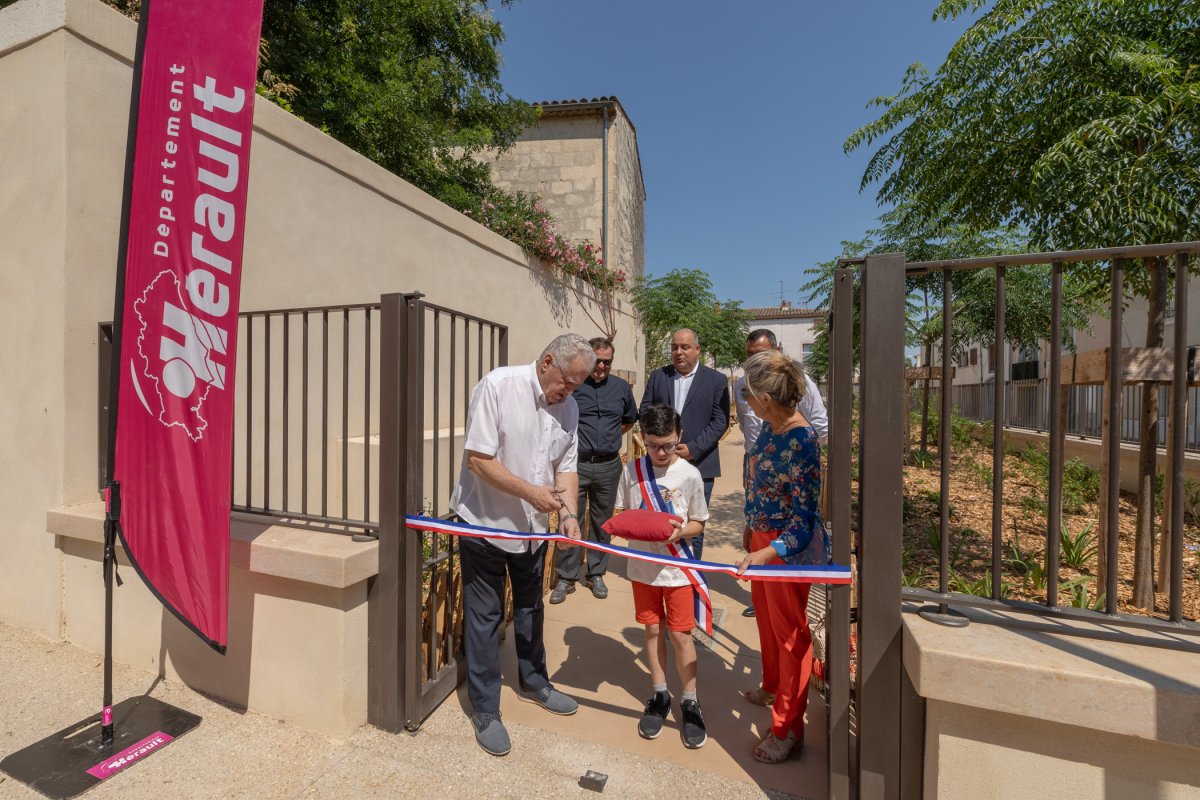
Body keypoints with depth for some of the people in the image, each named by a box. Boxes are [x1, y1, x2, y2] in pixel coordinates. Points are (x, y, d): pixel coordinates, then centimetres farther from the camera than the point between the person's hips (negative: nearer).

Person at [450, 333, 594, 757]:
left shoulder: (568, 406, -3)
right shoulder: (497, 386, -21)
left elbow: (566, 465, 1)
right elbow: (478, 460, -23)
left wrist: (569, 513, -13)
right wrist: (530, 492, -27)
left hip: (533, 525, 6)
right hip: (485, 522, -5)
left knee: (530, 607, 23)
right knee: (485, 616, 8)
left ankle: (533, 681, 45)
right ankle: (485, 710, 29)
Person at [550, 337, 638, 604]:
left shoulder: (621, 388, 7)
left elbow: (630, 419, 22)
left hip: (608, 465, 3)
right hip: (575, 463, -3)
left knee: (602, 522, 13)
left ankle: (596, 575, 28)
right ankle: (566, 578, 18)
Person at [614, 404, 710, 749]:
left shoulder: (690, 475, -10)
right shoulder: (632, 472, -6)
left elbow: (698, 524, -2)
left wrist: (679, 532, -21)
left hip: (677, 568, -2)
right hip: (643, 566, 2)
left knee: (680, 634, 8)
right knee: (653, 630, 16)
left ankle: (689, 701, 30)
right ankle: (659, 695, 36)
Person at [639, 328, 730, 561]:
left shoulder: (716, 380, 1)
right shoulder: (657, 376, 8)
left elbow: (720, 421, -4)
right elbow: (644, 411, 6)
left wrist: (693, 449, -13)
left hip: (698, 465, -2)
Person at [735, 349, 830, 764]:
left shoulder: (801, 442, -28)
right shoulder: (769, 426, -4)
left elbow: (805, 521, -26)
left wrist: (762, 554, -37)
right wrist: (751, 527, 18)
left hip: (789, 546, -8)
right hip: (762, 537, 8)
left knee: (789, 631, 9)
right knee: (766, 617, 26)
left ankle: (788, 729, 30)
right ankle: (773, 687, 52)